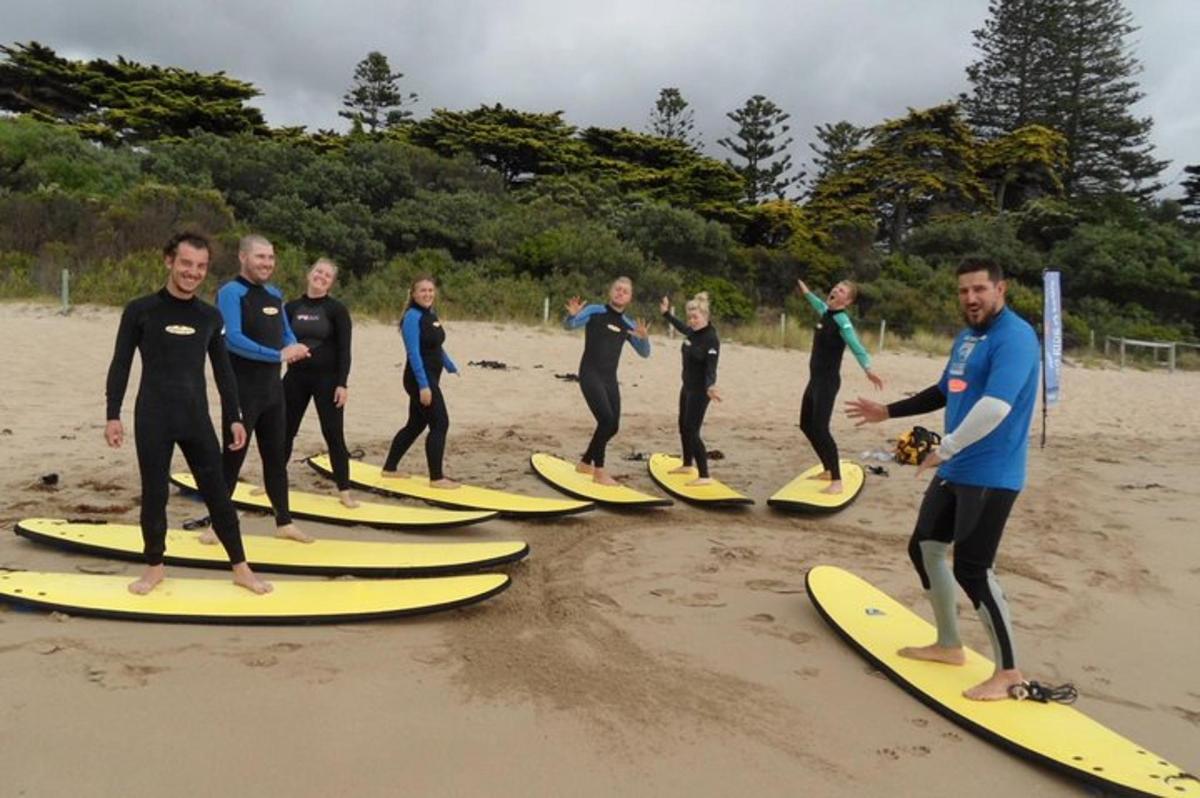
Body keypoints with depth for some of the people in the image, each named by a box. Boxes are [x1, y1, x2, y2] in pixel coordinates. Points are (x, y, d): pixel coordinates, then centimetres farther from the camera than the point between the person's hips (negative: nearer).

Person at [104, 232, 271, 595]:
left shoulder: (210, 316, 6)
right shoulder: (140, 310, -2)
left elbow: (223, 371, 11)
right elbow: (120, 365, 0)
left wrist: (234, 417, 8)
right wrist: (113, 414, -5)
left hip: (197, 418, 2)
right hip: (152, 419, -2)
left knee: (217, 493, 5)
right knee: (154, 494, 6)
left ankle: (240, 568, 13)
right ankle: (155, 565, 24)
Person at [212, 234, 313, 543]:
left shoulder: (274, 294, 12)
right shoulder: (230, 292, -12)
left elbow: (286, 332, 15)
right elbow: (232, 339, -23)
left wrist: (295, 348, -10)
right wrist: (279, 355, -25)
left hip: (273, 387, 7)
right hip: (242, 390, -7)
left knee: (276, 455, 13)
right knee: (233, 457, -1)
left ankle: (284, 522, 22)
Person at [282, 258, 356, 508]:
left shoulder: (337, 309, -4)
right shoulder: (291, 307, 7)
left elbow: (344, 350, -7)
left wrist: (342, 383, -14)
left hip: (327, 378, -4)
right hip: (295, 377, 4)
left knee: (333, 434, -3)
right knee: (285, 431, 12)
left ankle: (345, 492, 3)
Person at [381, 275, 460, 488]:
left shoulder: (431, 315, 12)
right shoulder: (413, 317, -15)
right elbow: (414, 353, -20)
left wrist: (451, 367, 31)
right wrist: (423, 385, -25)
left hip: (430, 379, 9)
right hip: (420, 380, -9)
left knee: (416, 424, 15)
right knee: (440, 424, -8)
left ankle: (389, 468, 25)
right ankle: (436, 478, -3)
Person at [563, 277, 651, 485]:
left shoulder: (628, 325, 12)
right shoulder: (594, 311, -2)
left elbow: (644, 353, 13)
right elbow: (569, 325, -9)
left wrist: (644, 338, -9)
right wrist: (572, 315, -32)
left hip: (610, 379, 6)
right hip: (590, 375, -6)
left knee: (612, 426, 7)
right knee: (606, 419, -19)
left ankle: (585, 463, 27)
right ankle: (599, 471, -8)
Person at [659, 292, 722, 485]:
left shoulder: (711, 339, -22)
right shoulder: (693, 331, 1)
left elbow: (711, 368, -28)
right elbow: (681, 327, 26)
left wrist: (710, 387, -46)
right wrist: (666, 313, 34)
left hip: (700, 390, -9)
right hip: (687, 387, 9)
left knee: (692, 431, -10)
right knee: (683, 426, 20)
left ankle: (704, 476, -7)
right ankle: (687, 465, 39)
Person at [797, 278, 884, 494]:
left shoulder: (842, 321, -15)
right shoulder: (826, 312, 9)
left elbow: (856, 347, -29)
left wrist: (868, 369, -44)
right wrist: (806, 292, 51)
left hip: (829, 381, -9)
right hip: (815, 379, 9)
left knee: (820, 428, -17)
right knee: (806, 425, 15)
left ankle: (837, 481, -15)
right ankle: (828, 470, 28)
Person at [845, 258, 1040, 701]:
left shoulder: (1014, 337, -16)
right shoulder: (966, 337, 13)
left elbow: (995, 407, -30)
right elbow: (944, 392, 26)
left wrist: (945, 449, -28)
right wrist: (888, 411, 27)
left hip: (990, 477, -10)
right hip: (954, 472, 10)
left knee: (971, 570, -8)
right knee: (925, 548, 15)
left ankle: (1008, 671, 9)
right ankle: (949, 645, 30)